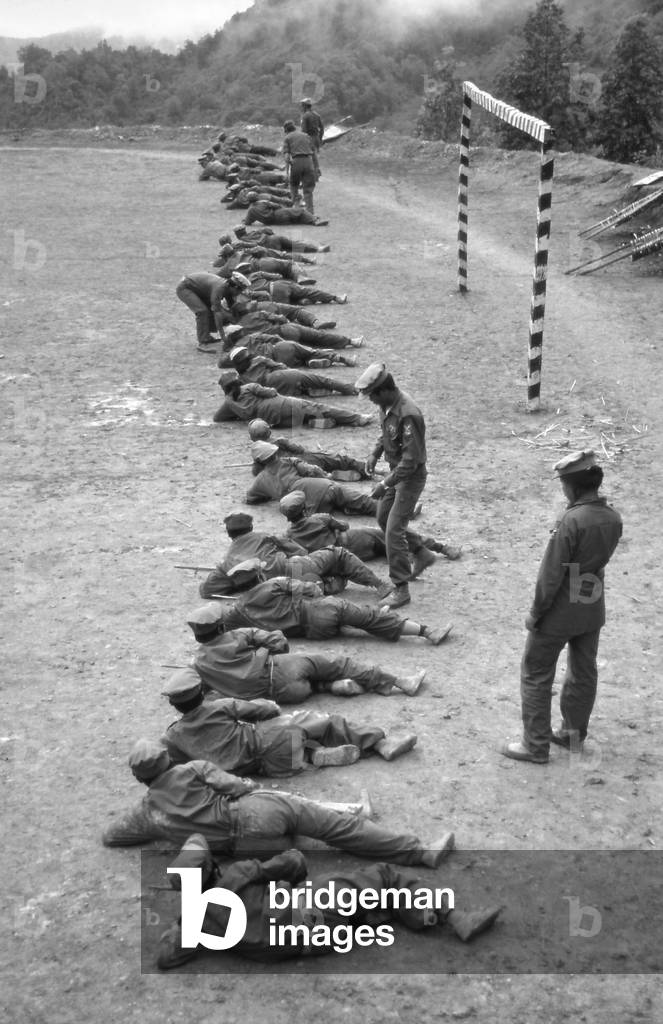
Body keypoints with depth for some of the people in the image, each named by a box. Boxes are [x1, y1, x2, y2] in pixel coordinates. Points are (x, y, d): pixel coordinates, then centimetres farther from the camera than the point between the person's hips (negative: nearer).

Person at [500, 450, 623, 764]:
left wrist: (535, 613, -12)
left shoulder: (572, 520, -26)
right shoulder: (613, 518, -4)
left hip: (560, 612, -7)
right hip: (593, 610, 7)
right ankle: (573, 733, 36)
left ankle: (536, 745, 13)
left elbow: (551, 575, -21)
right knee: (583, 673, 20)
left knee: (536, 675, 7)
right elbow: (600, 560, 7)